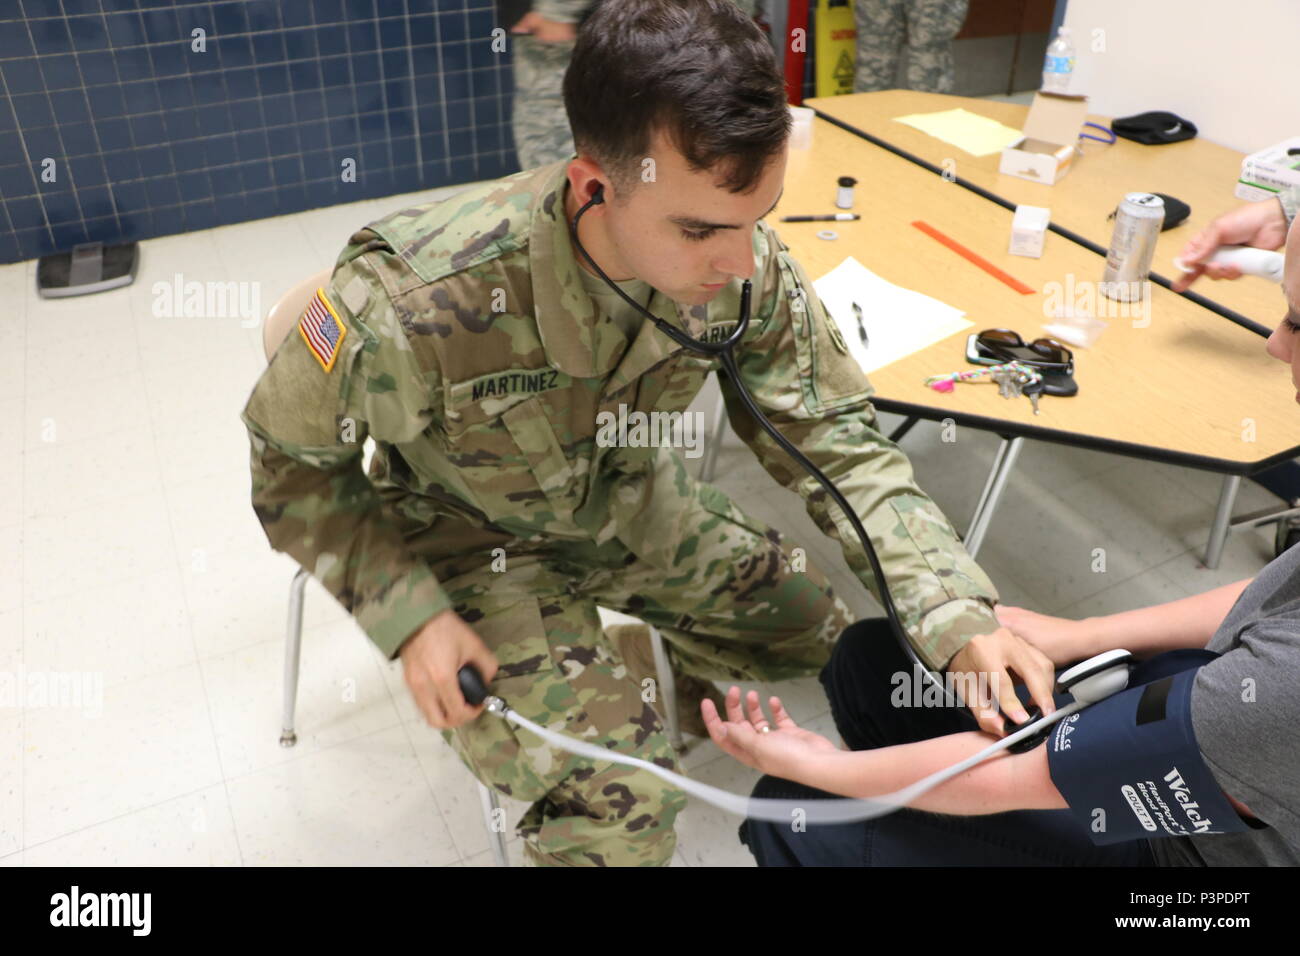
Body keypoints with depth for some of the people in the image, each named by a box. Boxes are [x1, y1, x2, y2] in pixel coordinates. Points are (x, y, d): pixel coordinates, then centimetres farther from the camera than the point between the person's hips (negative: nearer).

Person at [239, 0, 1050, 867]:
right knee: (617, 803, -20)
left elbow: (836, 437, -16)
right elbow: (293, 459, -17)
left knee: (815, 630, 11)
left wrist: (960, 615, -26)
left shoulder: (745, 265, -24)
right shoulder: (412, 302, -36)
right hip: (479, 542, -4)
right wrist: (407, 610, -26)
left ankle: (668, 665, 37)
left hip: (635, 503, 5)